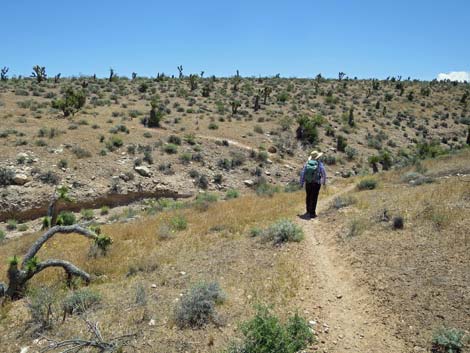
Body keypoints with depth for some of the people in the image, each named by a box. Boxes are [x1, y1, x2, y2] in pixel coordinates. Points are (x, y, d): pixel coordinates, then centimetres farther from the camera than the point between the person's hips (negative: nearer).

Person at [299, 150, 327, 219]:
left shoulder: (307, 163, -5)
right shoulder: (320, 164, -12)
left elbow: (302, 174, -5)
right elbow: (324, 174, -8)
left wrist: (301, 183, 2)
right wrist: (324, 182, 9)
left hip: (308, 183, 3)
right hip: (316, 184, -3)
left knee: (308, 197, 18)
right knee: (314, 198, 4)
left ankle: (308, 211, 31)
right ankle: (312, 213, 6)